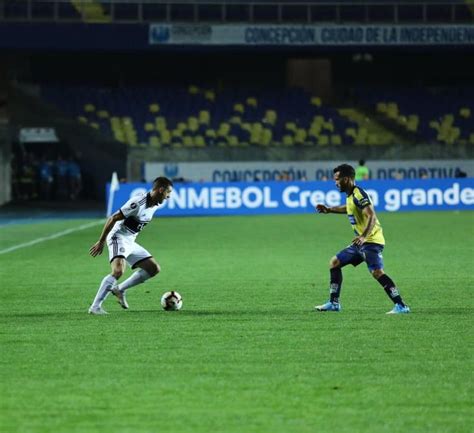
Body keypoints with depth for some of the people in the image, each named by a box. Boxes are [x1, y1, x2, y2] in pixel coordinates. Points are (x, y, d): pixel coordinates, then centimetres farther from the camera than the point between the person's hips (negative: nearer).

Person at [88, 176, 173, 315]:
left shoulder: (154, 205, 6)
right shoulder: (138, 203, -22)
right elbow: (112, 219, -21)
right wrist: (100, 242, -20)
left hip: (130, 242, 9)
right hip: (118, 238, -9)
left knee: (154, 268, 8)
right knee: (118, 271, -30)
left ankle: (120, 289, 14)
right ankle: (95, 307, -27)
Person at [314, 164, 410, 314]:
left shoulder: (359, 194, -16)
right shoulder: (350, 195, 13)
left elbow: (372, 217, -28)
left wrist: (364, 236, -41)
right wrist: (329, 210, 35)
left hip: (371, 241, -10)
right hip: (361, 242, 10)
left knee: (377, 272, -25)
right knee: (334, 263, 14)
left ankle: (401, 306, -28)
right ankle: (333, 303, 20)